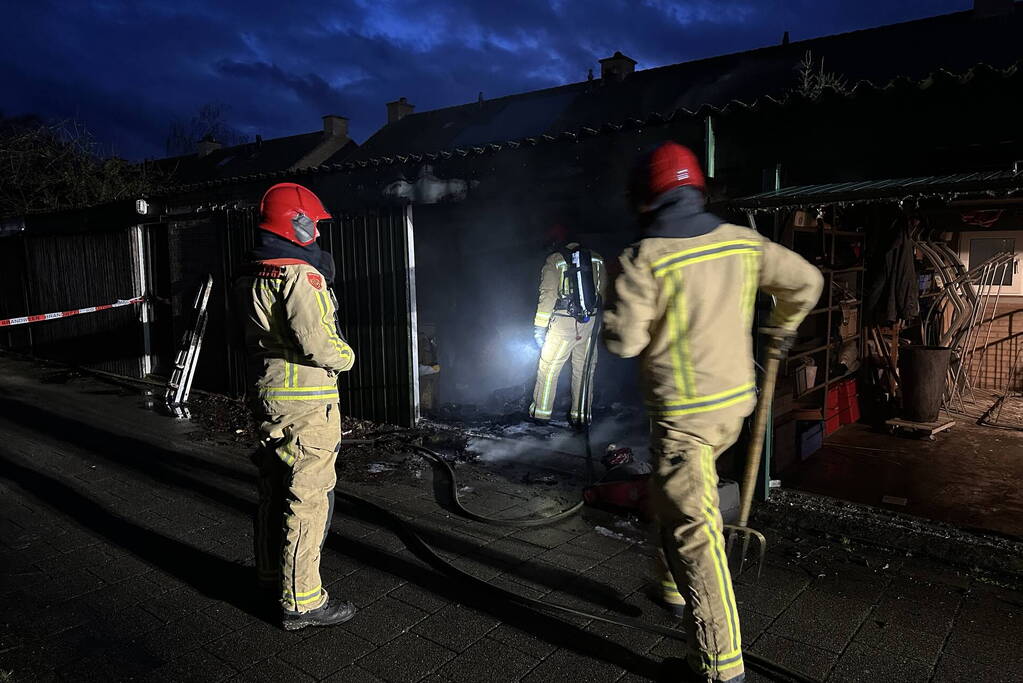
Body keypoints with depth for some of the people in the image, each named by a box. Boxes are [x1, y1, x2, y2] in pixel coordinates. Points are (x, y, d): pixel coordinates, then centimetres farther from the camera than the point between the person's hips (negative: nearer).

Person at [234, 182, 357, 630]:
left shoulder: (249, 277, 11)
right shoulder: (299, 275, -18)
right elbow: (319, 344, -24)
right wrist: (346, 357, -4)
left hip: (267, 399, 10)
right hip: (306, 406, -10)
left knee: (274, 491, 21)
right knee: (308, 499, -2)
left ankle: (271, 574, 37)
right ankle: (301, 601, 7)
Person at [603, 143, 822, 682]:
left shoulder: (644, 259, -18)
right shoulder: (741, 242, 1)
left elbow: (623, 341, -17)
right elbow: (805, 281, 10)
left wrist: (615, 298, 3)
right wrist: (781, 328, 27)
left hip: (683, 413, -7)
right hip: (736, 400, 8)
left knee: (691, 527, -2)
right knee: (674, 494, 27)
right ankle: (674, 587, 43)